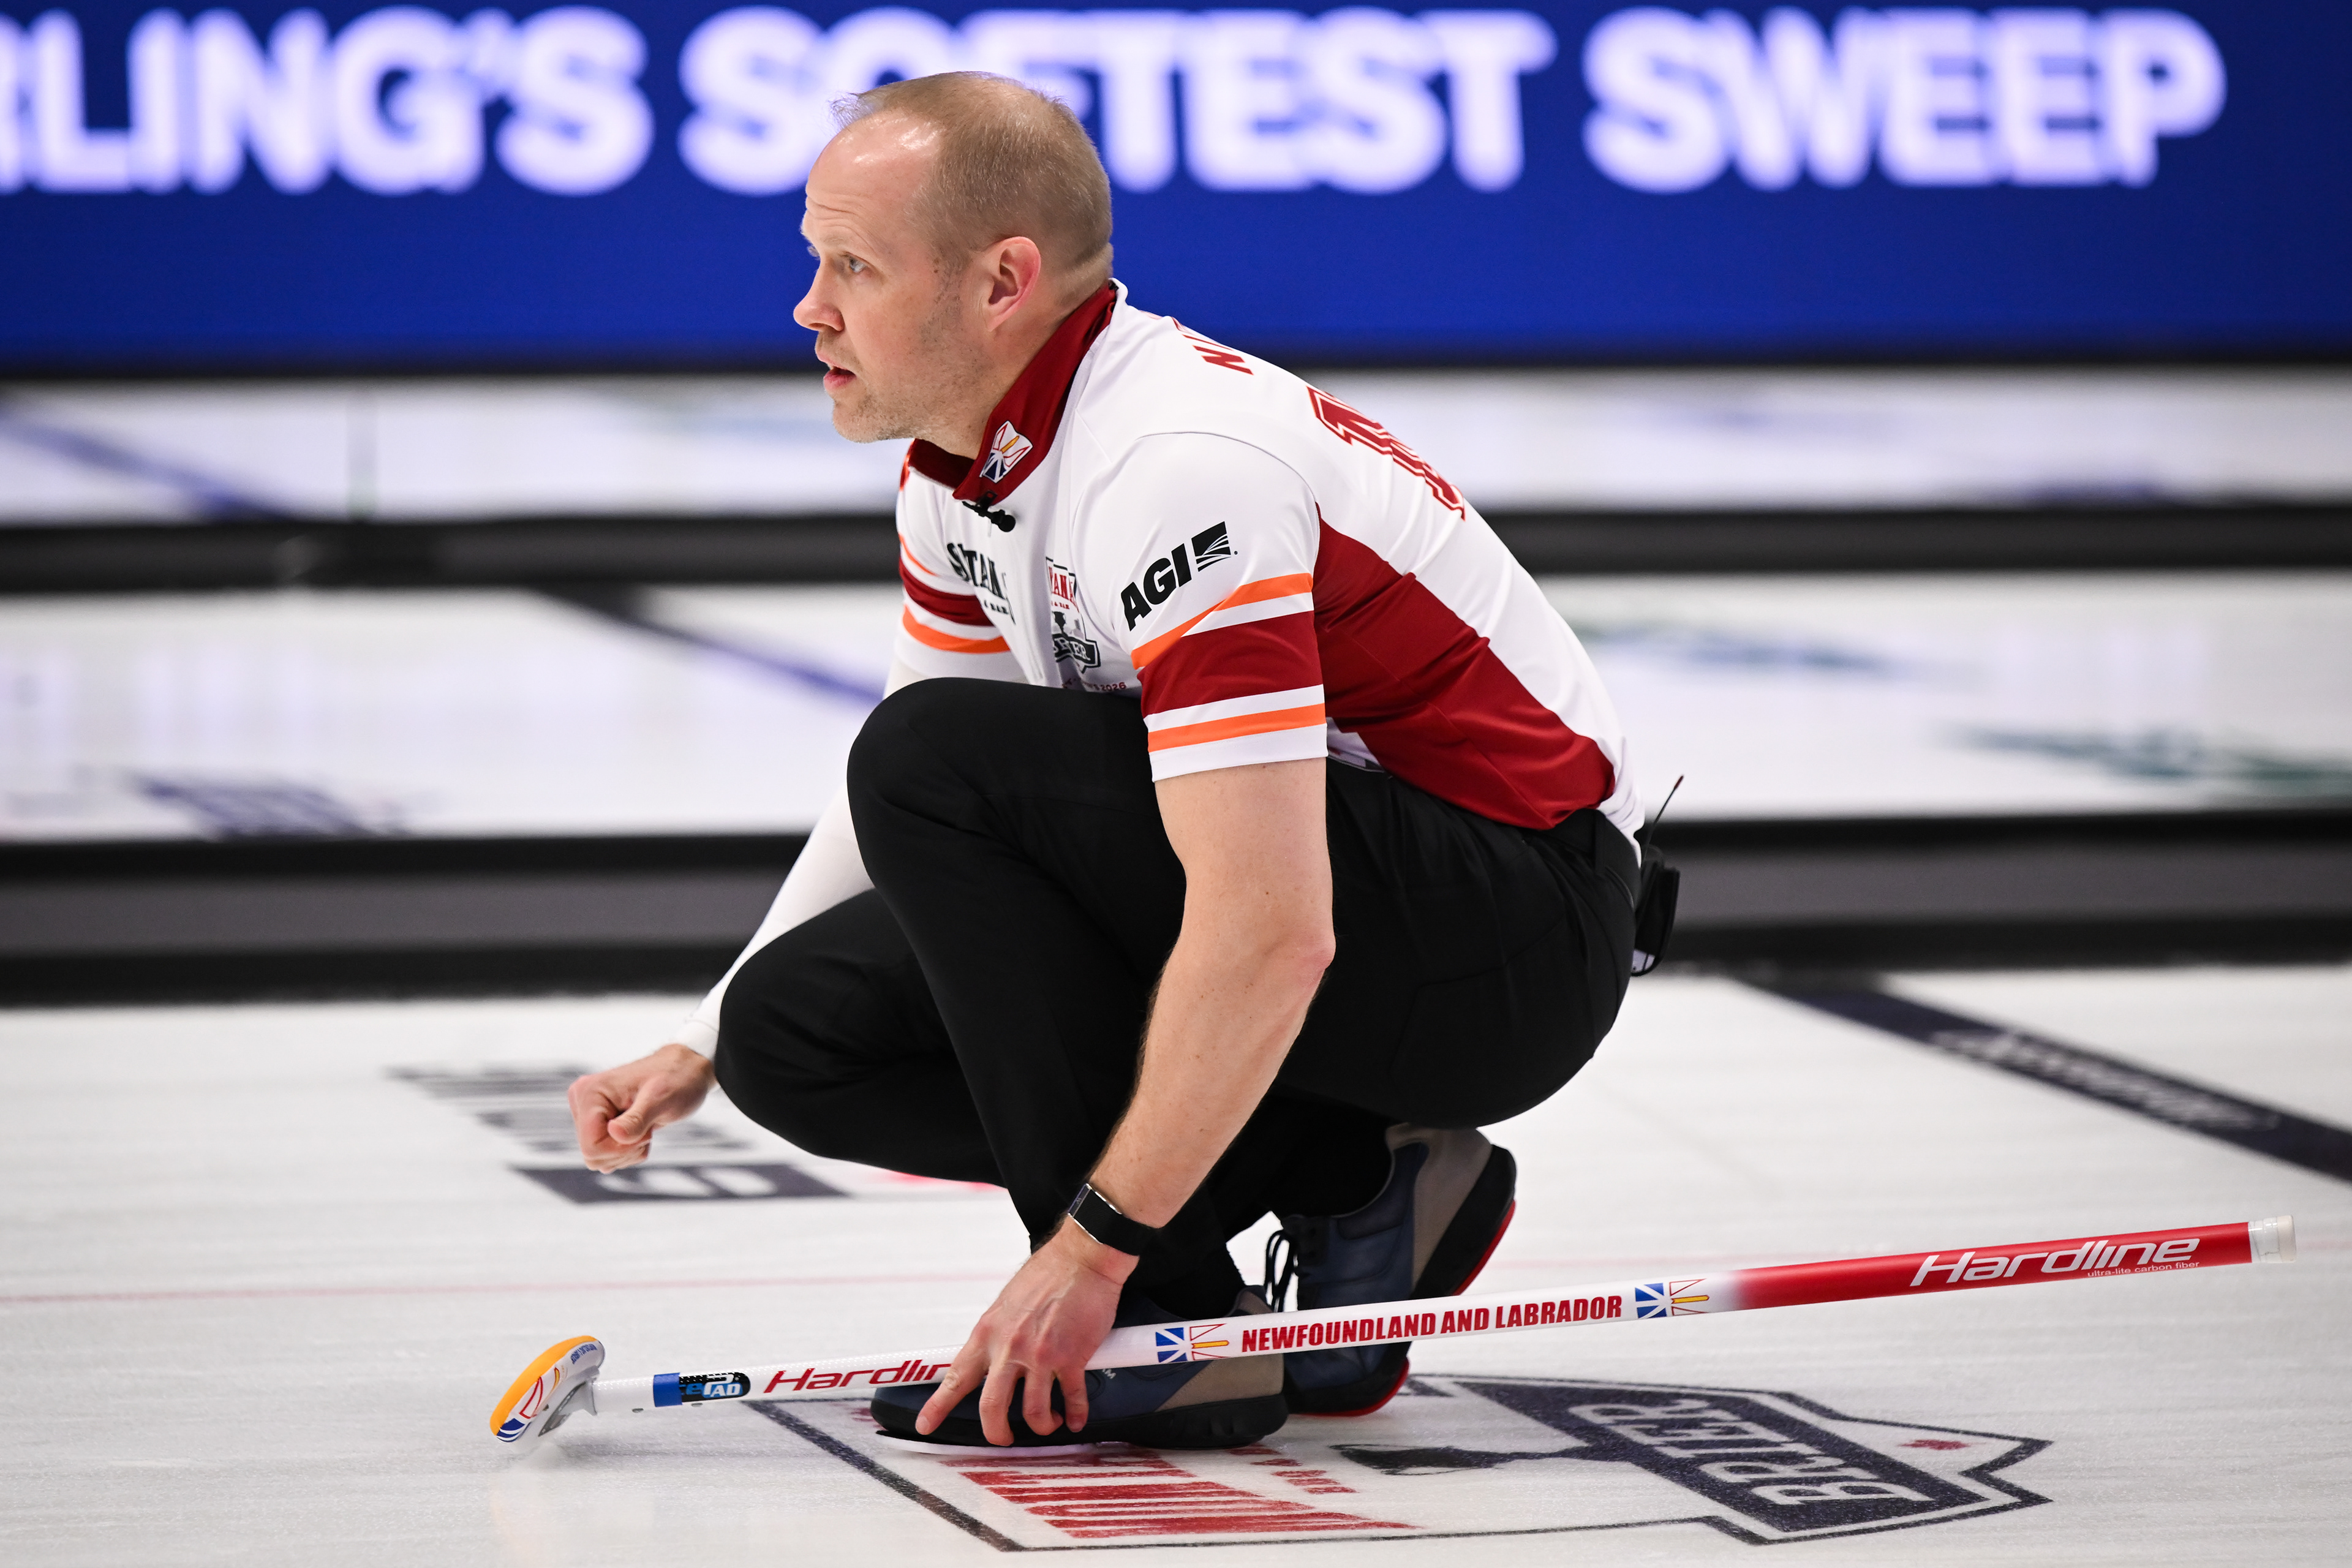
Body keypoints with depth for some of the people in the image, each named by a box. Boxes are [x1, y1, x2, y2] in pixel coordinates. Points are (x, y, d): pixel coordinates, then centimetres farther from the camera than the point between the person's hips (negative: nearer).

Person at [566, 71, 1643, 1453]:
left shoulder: (1176, 464, -27)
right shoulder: (964, 466, 3)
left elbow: (1272, 939, -33)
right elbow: (896, 822, 20)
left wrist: (1093, 1255, -28)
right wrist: (702, 1052, 12)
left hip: (1516, 941, -9)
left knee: (943, 764, -24)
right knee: (803, 1026, -1)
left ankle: (1176, 1334, -16)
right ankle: (1354, 1182, 3)